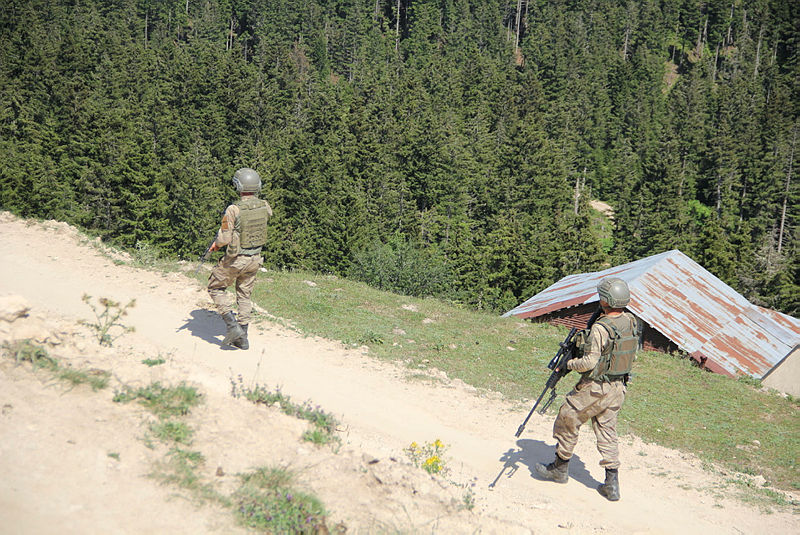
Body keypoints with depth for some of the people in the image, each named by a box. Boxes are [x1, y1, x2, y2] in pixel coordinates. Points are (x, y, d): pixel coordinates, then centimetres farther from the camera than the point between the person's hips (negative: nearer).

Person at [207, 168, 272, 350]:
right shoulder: (265, 207, -6)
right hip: (255, 258, 5)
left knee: (216, 288, 16)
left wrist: (217, 244, 2)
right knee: (244, 295, 18)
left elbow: (224, 239, -21)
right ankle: (242, 338, 22)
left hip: (235, 259, -5)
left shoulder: (233, 210, -23)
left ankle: (232, 325, 4)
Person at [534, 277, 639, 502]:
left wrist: (570, 364, -5)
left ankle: (560, 468, 26)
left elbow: (590, 362, -24)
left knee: (567, 420, 12)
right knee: (607, 432, 14)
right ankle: (612, 484, 11)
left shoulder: (600, 328, -24)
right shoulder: (632, 323, 0)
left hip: (594, 389, -7)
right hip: (618, 389, 7)